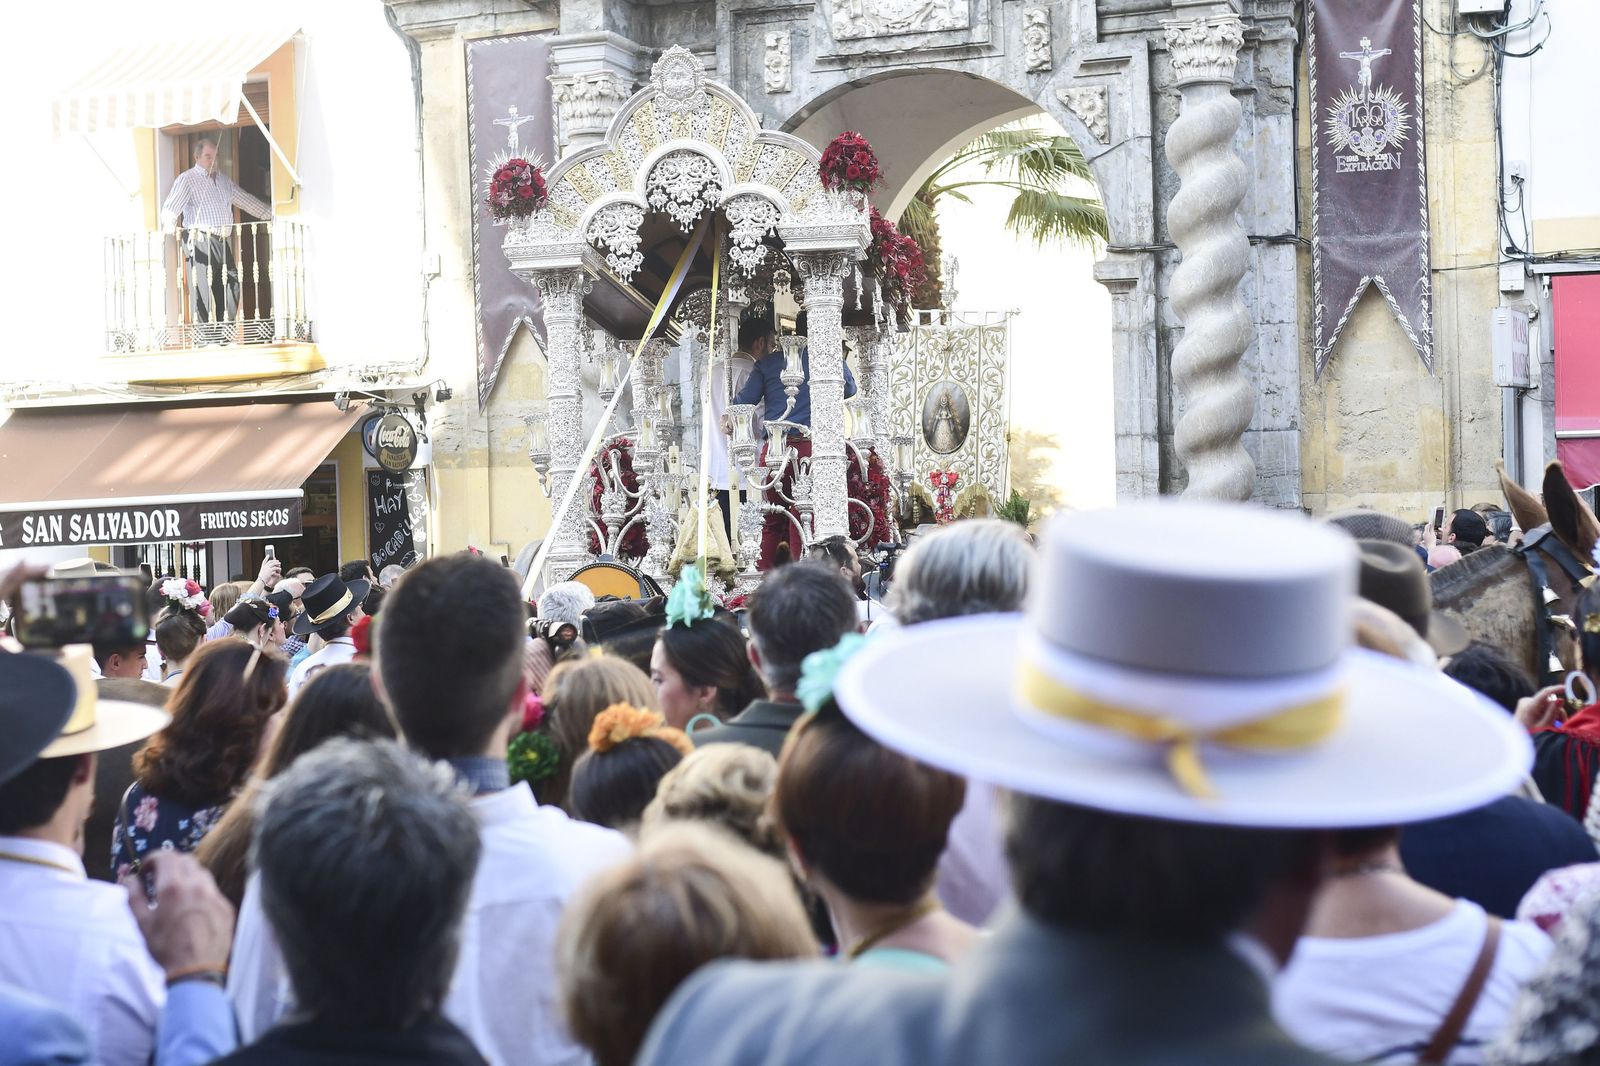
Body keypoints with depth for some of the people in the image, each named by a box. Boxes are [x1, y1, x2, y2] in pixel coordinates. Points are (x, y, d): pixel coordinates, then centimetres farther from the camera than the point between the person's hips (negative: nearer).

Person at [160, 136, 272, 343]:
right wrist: (169, 225, -31)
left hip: (222, 242, 7)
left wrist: (273, 215, 27)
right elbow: (171, 206, -13)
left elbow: (247, 201, 28)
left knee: (230, 289, 3)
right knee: (203, 291, -10)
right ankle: (207, 339, -10)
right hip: (200, 241, -7)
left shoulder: (224, 180, 21)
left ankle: (222, 337, 9)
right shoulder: (187, 179, 0)